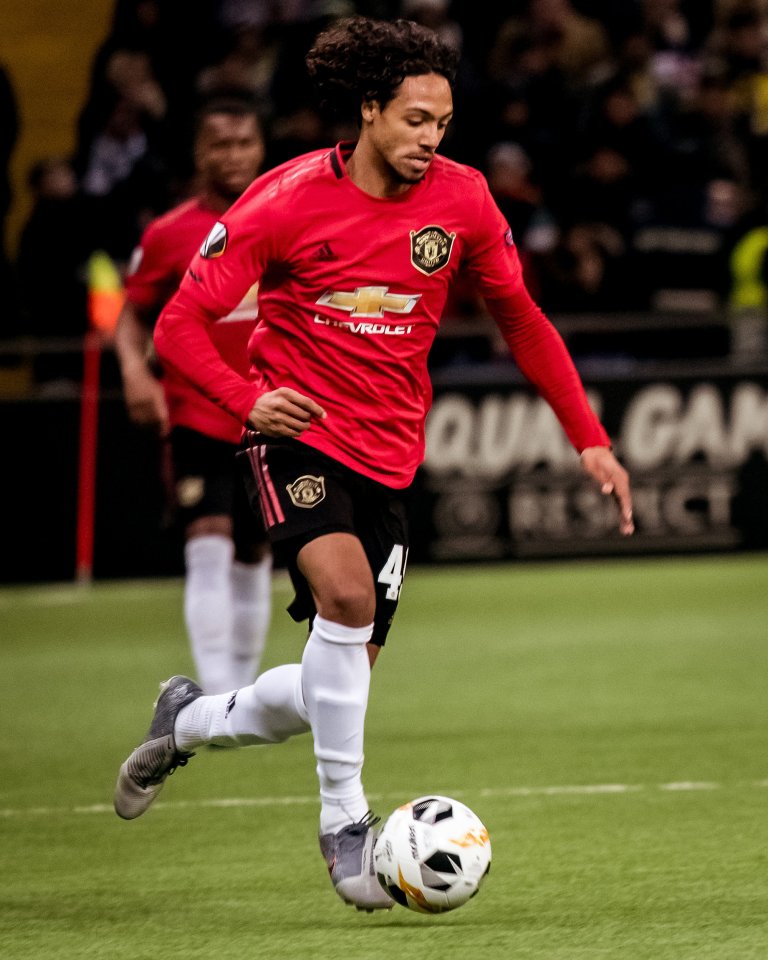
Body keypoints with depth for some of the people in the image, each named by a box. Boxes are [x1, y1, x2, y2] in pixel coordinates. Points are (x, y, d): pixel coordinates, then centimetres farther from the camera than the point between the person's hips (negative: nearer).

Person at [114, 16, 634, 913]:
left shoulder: (462, 199, -2)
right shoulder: (288, 199, -12)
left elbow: (521, 321, 12)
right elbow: (179, 325, -10)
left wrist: (590, 438, 6)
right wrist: (249, 397, -29)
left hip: (388, 458, 4)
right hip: (299, 432, -4)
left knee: (337, 685, 4)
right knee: (345, 589, -31)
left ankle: (189, 722, 34)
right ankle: (344, 820, -17)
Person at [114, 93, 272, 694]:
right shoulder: (169, 235, -3)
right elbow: (133, 315, 4)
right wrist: (135, 370, -14)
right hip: (196, 415, -3)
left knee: (253, 557, 11)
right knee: (208, 548, -17)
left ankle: (245, 689, 25)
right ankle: (216, 697, -22)